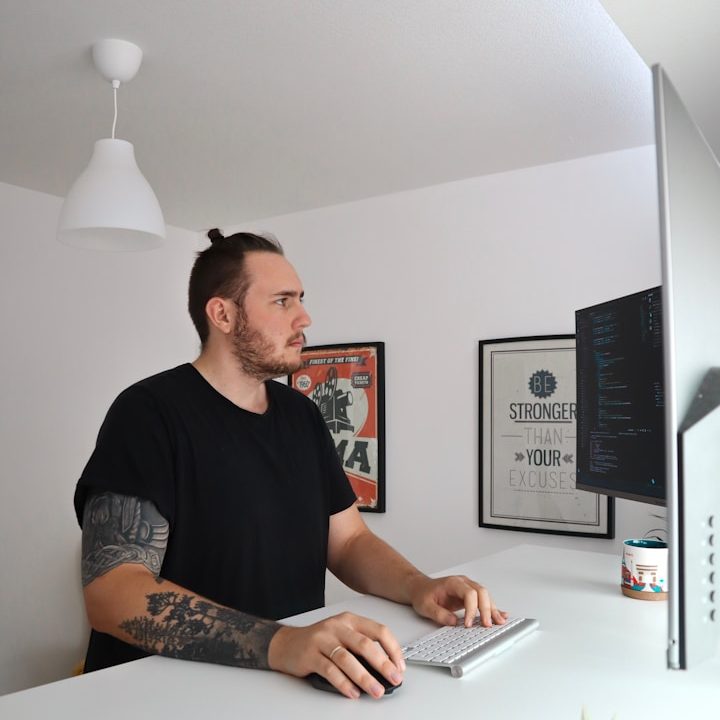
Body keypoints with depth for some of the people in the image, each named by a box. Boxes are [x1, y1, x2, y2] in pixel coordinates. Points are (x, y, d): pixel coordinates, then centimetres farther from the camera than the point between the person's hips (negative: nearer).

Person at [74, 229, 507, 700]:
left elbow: (348, 541, 11)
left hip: (293, 679, 6)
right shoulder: (149, 413, -13)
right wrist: (279, 643, -34)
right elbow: (112, 593, -22)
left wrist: (419, 587, -9)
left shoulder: (302, 414, 8)